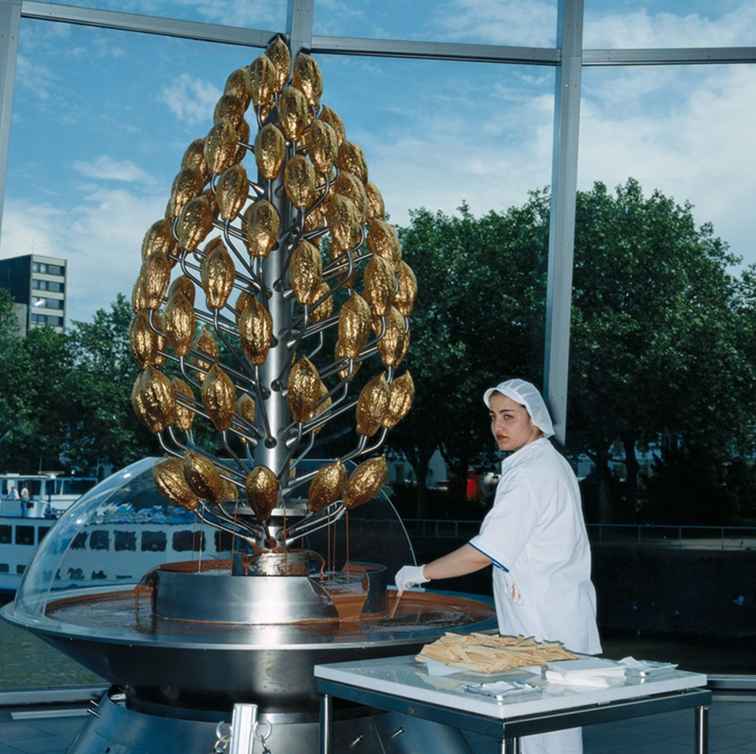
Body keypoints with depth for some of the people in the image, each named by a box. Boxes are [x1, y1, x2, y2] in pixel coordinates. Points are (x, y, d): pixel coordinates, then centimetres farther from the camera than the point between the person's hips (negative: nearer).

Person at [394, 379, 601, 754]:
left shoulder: (531, 475, -19)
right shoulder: (549, 463, 14)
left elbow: (484, 553, -22)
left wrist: (422, 572, -12)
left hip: (547, 629, -10)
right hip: (558, 620, 10)